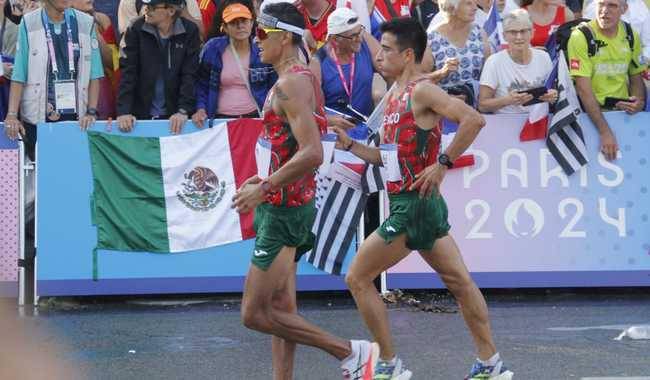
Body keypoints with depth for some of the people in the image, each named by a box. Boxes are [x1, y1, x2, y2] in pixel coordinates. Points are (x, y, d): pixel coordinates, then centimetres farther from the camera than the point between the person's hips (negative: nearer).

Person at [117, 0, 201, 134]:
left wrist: (183, 111, -18)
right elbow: (128, 72, -9)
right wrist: (124, 111, -17)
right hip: (142, 114, 0)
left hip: (174, 117, 0)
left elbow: (190, 75, -8)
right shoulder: (136, 29, -6)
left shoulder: (189, 31, -6)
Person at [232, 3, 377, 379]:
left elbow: (312, 154, -28)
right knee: (281, 308, 12)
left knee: (255, 314, -8)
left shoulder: (290, 84, -18)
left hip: (283, 209, -10)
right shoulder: (305, 76, 13)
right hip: (294, 205, 10)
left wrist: (264, 188, -21)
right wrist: (266, 179, 18)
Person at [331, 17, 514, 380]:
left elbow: (474, 119, -25)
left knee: (358, 278, -3)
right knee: (459, 281, 11)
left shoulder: (422, 91, -13)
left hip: (414, 204, -10)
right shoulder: (395, 96, 15)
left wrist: (443, 164, -22)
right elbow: (388, 157, 21)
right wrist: (349, 144, 10)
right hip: (415, 204, 10)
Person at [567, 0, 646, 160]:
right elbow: (584, 88, -14)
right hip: (590, 113, -5)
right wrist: (605, 131, -22)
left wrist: (639, 102, -3)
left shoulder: (630, 36, 7)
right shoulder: (581, 37, -9)